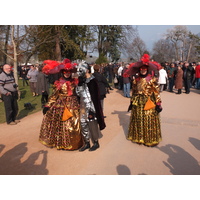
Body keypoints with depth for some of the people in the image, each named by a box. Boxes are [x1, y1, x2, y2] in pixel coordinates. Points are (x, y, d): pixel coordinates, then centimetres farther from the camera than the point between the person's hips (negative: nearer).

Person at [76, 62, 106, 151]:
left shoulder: (92, 81, -15)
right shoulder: (82, 81, 8)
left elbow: (94, 97, -17)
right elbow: (78, 93, 6)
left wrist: (91, 110, -19)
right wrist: (80, 84, -8)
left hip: (90, 107, -8)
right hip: (83, 107, 8)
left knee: (92, 124, 5)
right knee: (83, 124, 13)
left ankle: (96, 143, 25)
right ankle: (87, 143, 28)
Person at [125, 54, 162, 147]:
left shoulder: (152, 80, -7)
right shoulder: (136, 80, 5)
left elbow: (156, 92, -8)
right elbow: (134, 92, 10)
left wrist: (158, 104, -12)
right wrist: (132, 102, 11)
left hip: (149, 104, -4)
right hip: (138, 104, 4)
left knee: (149, 122, 3)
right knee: (138, 121, 13)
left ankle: (150, 139, 21)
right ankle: (138, 137, 32)